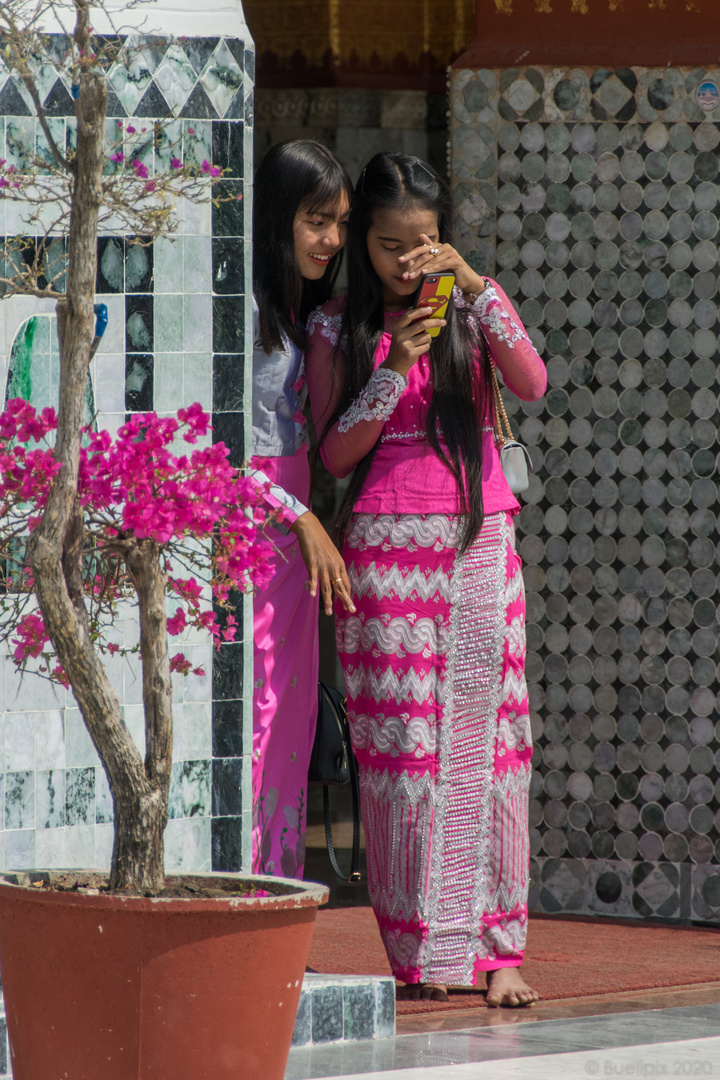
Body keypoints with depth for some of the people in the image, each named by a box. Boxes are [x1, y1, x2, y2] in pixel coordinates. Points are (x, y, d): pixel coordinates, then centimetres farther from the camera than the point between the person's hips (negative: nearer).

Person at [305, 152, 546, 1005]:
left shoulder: (469, 307, 7)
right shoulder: (337, 328, 5)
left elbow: (532, 384, -10)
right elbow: (335, 453, -1)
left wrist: (476, 286, -18)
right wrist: (394, 368, -14)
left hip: (478, 538, 1)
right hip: (387, 544, -1)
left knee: (482, 734, -1)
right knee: (402, 740, -5)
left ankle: (494, 944, 2)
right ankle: (422, 950, -1)